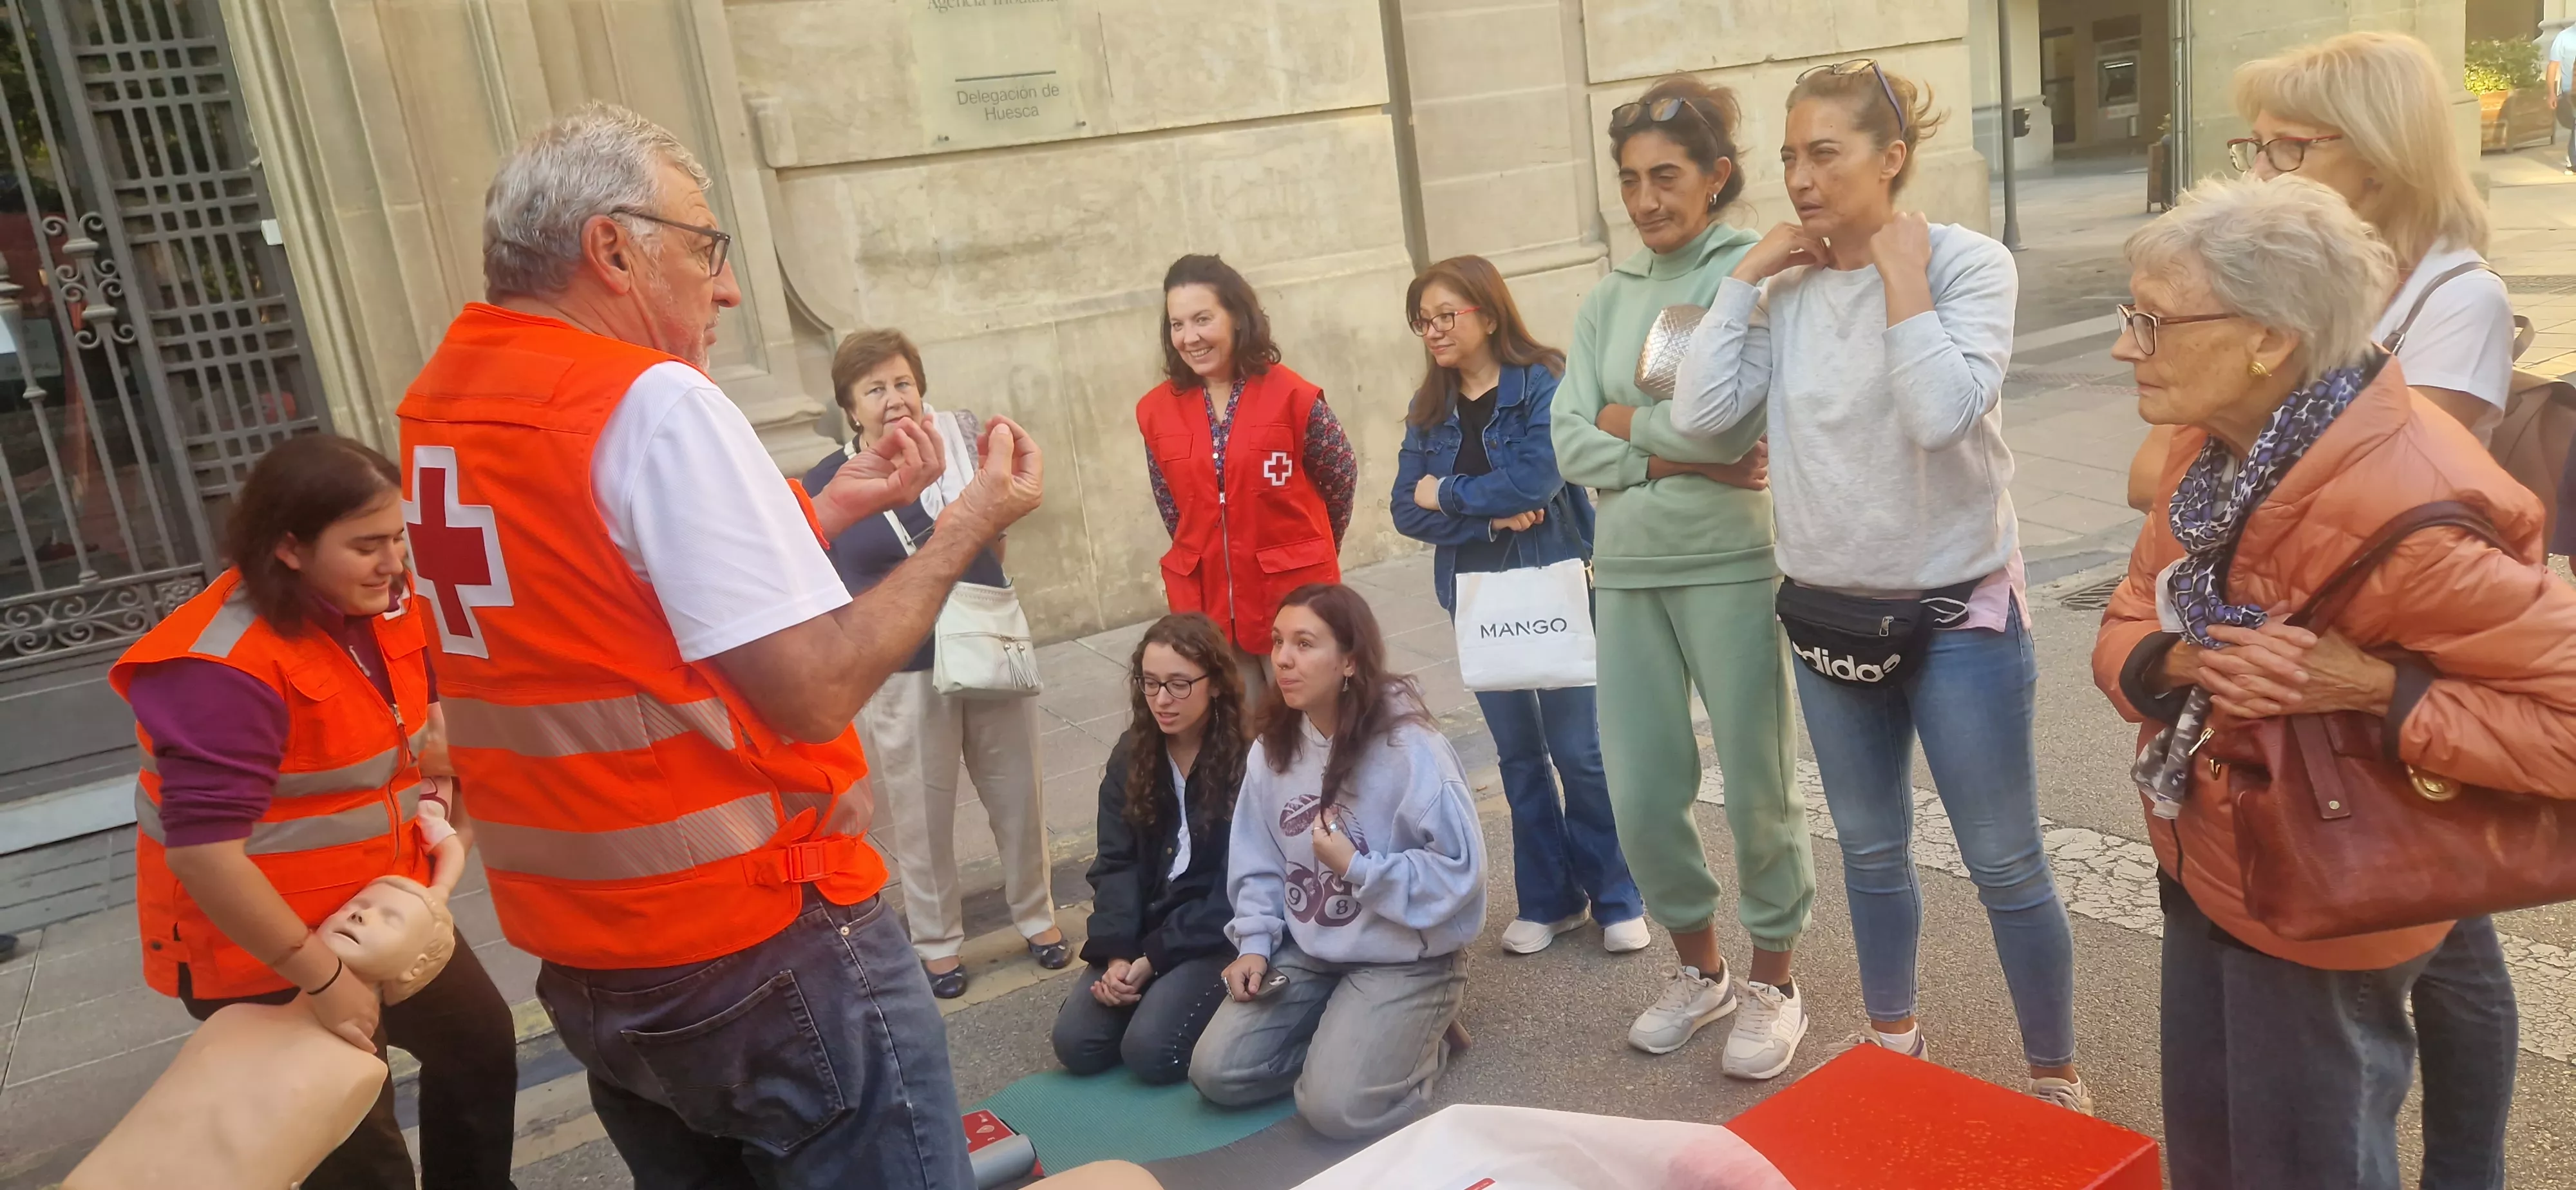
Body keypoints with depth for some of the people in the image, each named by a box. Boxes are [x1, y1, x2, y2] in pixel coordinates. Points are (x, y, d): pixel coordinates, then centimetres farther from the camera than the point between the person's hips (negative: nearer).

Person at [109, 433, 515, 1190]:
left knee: (481, 1044, 23)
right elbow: (203, 854, -35)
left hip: (381, 906, 8)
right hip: (260, 949, -8)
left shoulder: (383, 604, -6)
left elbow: (419, 703, 17)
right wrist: (321, 979, -30)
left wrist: (438, 796, 2)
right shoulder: (225, 667, -31)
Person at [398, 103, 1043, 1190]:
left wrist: (830, 510, 12)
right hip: (759, 950, -8)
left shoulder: (438, 406, 6)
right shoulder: (654, 402, -19)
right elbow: (814, 690, -22)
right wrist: (965, 529, -10)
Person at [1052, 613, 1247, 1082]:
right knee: (1077, 1043, -11)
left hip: (1220, 932, -5)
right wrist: (1116, 955, -15)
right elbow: (1116, 862, 0)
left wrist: (1154, 959, -16)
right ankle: (1159, 989, 14)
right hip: (1145, 926, 5)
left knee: (1149, 1049, -23)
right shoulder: (1132, 754, 3)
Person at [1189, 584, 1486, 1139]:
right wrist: (1255, 945, -7)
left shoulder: (1410, 749, -22)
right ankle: (1347, 1039, 15)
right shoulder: (1272, 748, -2)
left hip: (1407, 957, -6)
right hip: (1306, 950, 6)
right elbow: (1257, 863, 5)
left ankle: (1420, 1040, 10)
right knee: (1216, 1073, -4)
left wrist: (1355, 866, -23)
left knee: (1335, 1108, -19)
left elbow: (1458, 871, -21)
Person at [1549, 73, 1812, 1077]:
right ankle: (1699, 970, 32)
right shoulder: (1608, 299, 10)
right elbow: (1573, 447, 1)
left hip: (1733, 563, -5)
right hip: (1628, 568, 5)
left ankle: (1773, 985, 27)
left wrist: (1627, 421, -4)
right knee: (1640, 792, 9)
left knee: (1756, 786, 6)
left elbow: (1726, 426, -18)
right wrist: (1681, 459, -11)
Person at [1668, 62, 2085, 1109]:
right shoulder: (1787, 288, 0)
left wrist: (1901, 271, -20)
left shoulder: (1968, 262, -12)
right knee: (1870, 851, 20)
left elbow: (1941, 414, -27)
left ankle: (2054, 1076, 25)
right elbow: (1699, 413, -10)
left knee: (2005, 866, 5)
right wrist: (1749, 273, -9)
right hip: (1827, 611, 5)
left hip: (1957, 611, -4)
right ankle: (1892, 1041, 41)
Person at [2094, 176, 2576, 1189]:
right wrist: (2183, 662, -20)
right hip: (2204, 868, 7)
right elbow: (2127, 626, 1)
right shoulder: (2214, 448, -4)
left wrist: (2379, 690, -33)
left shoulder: (2402, 509, -31)